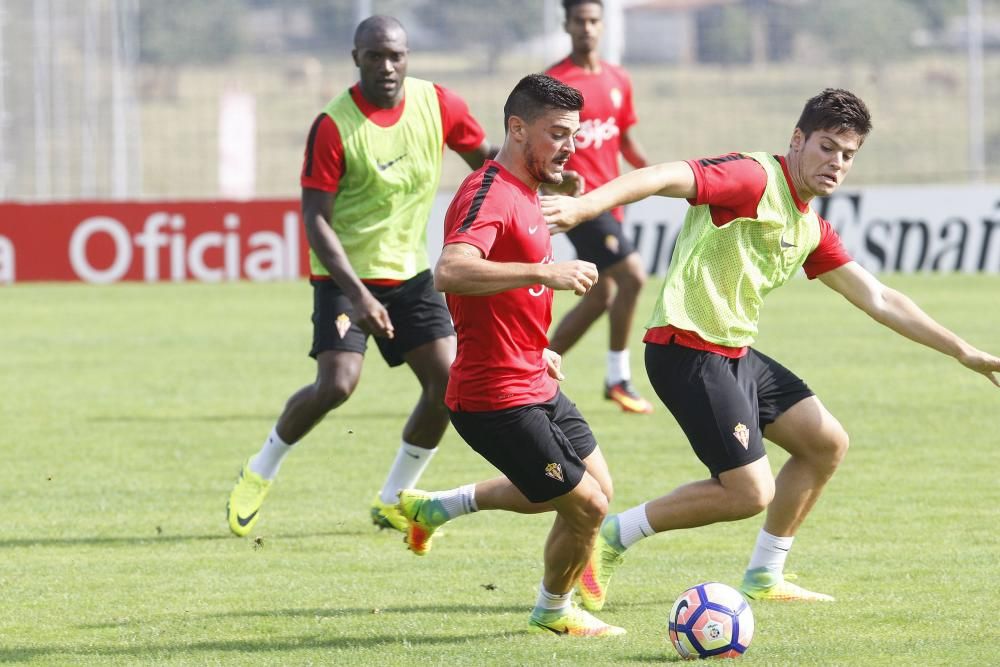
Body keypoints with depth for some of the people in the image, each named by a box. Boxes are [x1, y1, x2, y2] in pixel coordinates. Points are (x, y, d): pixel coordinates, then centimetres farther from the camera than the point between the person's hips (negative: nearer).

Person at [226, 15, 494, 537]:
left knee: (448, 380, -7)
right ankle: (260, 472, 6)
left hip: (409, 273, 5)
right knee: (337, 383, -20)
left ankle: (393, 500, 11)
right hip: (344, 275, -5)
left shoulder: (437, 105, -5)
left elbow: (486, 159, 11)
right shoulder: (333, 127, -19)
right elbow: (315, 219, -19)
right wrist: (358, 294, -28)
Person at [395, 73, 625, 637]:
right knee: (587, 507, -2)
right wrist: (545, 272, -40)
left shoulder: (524, 193, 13)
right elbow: (450, 272, -39)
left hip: (535, 385, 10)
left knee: (595, 485, 20)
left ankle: (435, 507, 28)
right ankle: (555, 611, 26)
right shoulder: (488, 195, -20)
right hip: (500, 400, -10)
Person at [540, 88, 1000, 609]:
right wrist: (584, 205, -45)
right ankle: (613, 536, 1)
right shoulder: (753, 179, -13)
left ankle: (764, 576, 24)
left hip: (735, 353, 10)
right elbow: (665, 178, -28)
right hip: (688, 350, -10)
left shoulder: (812, 229, 15)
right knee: (750, 492, -11)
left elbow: (877, 299, 22)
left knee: (827, 443, 14)